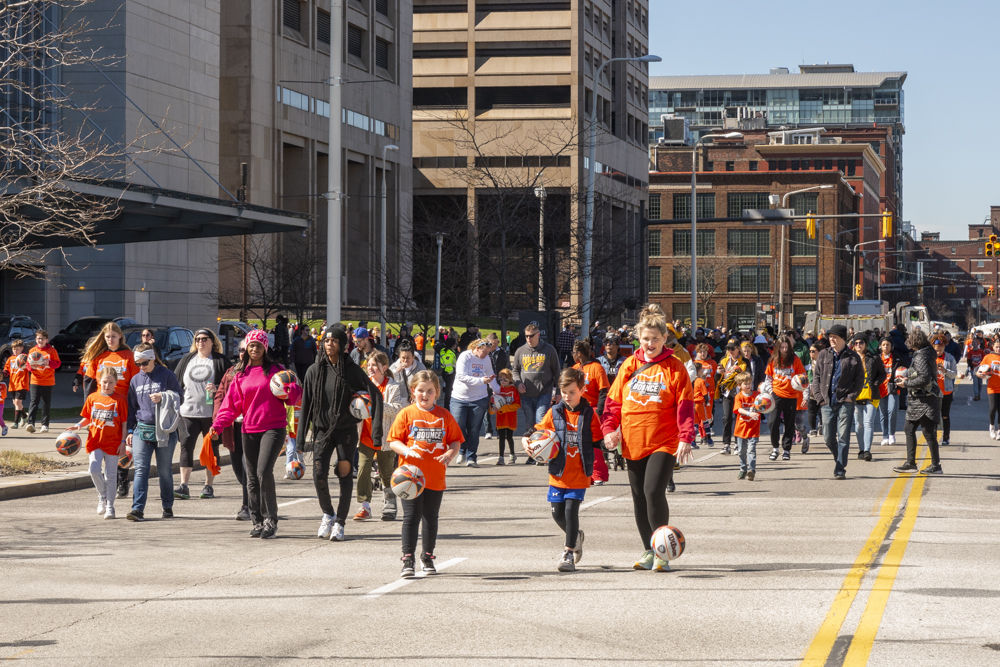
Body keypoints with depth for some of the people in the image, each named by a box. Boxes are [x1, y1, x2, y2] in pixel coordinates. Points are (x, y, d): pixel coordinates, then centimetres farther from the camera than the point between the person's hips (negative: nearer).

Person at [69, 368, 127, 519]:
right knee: (94, 470, -14)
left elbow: (124, 423, 0)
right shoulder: (92, 398, 6)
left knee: (110, 475, 2)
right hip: (95, 441, 2)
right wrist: (79, 425, -5)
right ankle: (102, 495, 13)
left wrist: (123, 442, -5)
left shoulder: (120, 400, -1)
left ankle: (110, 506, 12)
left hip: (113, 442, -2)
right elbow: (87, 418, 15)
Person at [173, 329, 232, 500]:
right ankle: (183, 486, -10)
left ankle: (208, 486, 13)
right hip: (188, 412, 2)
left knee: (211, 448, 4)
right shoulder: (186, 360, 14)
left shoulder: (220, 361, 3)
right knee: (186, 446, -7)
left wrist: (217, 388, -18)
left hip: (212, 413, -2)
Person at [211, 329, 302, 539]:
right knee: (252, 478, 5)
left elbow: (295, 392, 3)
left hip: (273, 428, -4)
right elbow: (231, 404, 10)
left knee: (264, 472, -19)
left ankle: (270, 521, -12)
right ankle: (257, 522, 12)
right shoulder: (241, 374, 13)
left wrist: (289, 392, -21)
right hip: (249, 431, 5)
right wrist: (218, 425, -4)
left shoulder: (275, 370, 4)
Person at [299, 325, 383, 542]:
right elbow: (306, 404, 6)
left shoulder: (352, 370, -5)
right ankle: (328, 514, 14)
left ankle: (340, 523, 12)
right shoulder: (315, 370, 2)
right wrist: (301, 438, 3)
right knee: (319, 473, -10)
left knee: (345, 475, 1)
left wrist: (376, 433, -12)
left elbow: (375, 396, -6)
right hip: (323, 430, 2)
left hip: (346, 430, -2)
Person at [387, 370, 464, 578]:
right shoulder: (406, 414, 0)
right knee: (411, 517, -5)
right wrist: (407, 451, -20)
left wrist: (449, 454, -11)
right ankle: (408, 559, -2)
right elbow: (393, 441, -2)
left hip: (436, 477, 2)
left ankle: (427, 557, 24)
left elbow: (456, 440, 9)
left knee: (431, 518, 12)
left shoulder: (444, 415, 7)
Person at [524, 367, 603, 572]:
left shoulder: (589, 414, -2)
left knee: (571, 510, -11)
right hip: (558, 473, 3)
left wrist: (594, 469, -5)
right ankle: (575, 536, 35)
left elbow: (597, 445, 2)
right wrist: (526, 440, -13)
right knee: (557, 512, 6)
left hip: (579, 474, -3)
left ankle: (569, 552, -3)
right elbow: (538, 431, 8)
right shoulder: (555, 412, 4)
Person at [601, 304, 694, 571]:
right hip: (633, 443, 5)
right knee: (639, 498, 10)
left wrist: (685, 438, -13)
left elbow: (685, 406, -4)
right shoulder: (630, 366, 9)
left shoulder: (675, 368, -2)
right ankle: (648, 551, 25)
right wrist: (609, 429, 0)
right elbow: (614, 399, 12)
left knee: (654, 491, -20)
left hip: (664, 443, -5)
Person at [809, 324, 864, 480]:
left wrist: (851, 396, -6)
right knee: (828, 438, 5)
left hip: (845, 403, -3)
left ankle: (840, 469, -3)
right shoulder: (823, 355, 8)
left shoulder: (853, 357, 1)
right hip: (827, 403, 3)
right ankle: (838, 459, 30)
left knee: (843, 437, -6)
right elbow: (816, 377, 10)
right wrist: (819, 397, 0)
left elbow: (860, 379, 5)